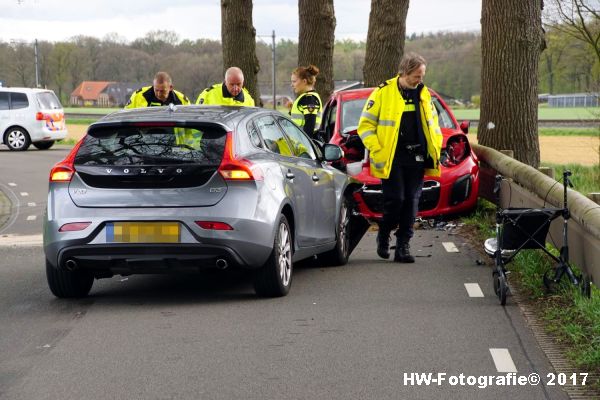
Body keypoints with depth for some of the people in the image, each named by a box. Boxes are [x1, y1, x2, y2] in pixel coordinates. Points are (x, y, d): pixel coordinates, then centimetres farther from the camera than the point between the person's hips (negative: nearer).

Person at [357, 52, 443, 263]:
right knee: (395, 200, -8)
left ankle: (403, 246, 8)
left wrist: (435, 149, 11)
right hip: (392, 158, -4)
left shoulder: (423, 94, 12)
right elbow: (365, 125, -2)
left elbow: (433, 123, 23)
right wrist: (377, 150, -10)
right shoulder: (383, 92, -4)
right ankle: (383, 234, 18)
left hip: (416, 158, 5)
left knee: (411, 202, 2)